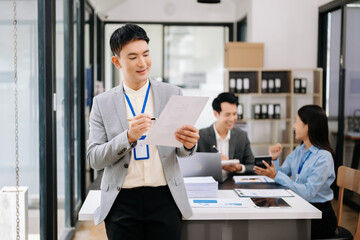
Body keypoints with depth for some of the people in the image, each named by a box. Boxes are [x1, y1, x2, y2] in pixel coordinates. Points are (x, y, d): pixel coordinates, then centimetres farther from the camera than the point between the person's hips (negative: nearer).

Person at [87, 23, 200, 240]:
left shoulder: (172, 94, 6)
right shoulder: (102, 103, 4)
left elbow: (181, 150, 9)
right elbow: (94, 159, -2)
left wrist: (189, 143, -15)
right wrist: (129, 137, -18)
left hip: (165, 198, 1)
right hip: (122, 202, 0)